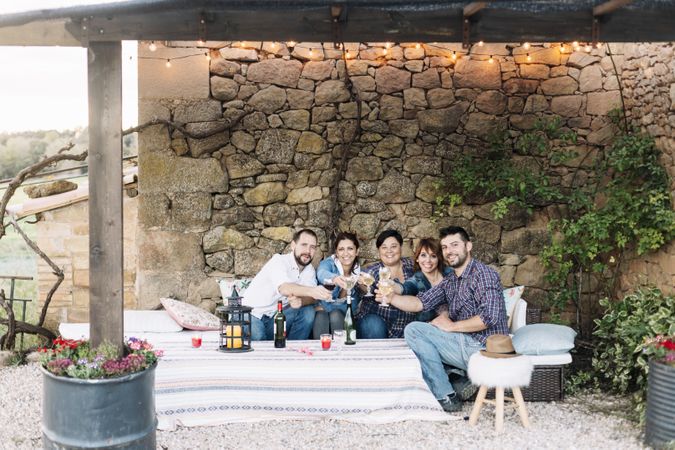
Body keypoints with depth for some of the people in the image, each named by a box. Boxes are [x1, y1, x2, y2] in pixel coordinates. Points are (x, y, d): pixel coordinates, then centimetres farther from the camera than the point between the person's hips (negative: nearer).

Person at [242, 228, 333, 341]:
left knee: (308, 312, -16)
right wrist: (311, 291, -56)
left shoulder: (310, 270, 5)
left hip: (276, 317, 6)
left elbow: (312, 298, -11)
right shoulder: (279, 261, -17)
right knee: (257, 337, -36)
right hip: (253, 314, -6)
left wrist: (300, 301, -35)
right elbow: (284, 288, -38)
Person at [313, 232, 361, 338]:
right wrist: (334, 279, -59)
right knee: (321, 317, -33)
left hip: (342, 315, 2)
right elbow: (322, 273, -35)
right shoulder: (329, 263, -8)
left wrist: (325, 308, -18)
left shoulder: (358, 273, -1)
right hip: (321, 311, -2)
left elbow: (353, 307, -5)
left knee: (335, 315, -30)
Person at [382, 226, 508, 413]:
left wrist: (452, 326, -12)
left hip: (484, 349, -10)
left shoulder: (484, 274, -10)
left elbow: (489, 317, -21)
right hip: (464, 344, 10)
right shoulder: (449, 281, 17)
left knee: (414, 330, -14)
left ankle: (446, 397, -10)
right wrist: (392, 297, -10)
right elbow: (421, 303, 7)